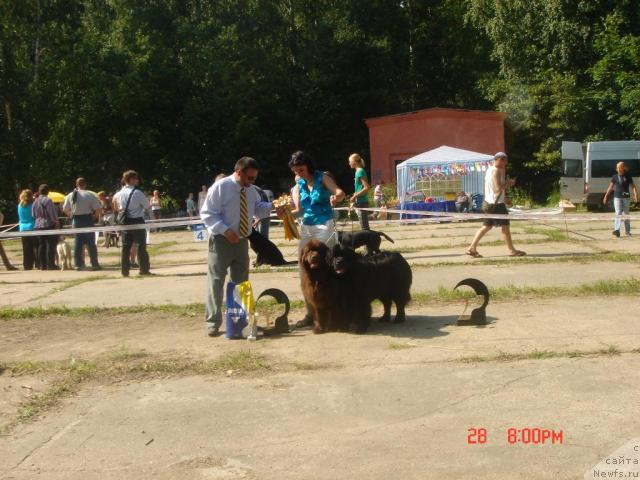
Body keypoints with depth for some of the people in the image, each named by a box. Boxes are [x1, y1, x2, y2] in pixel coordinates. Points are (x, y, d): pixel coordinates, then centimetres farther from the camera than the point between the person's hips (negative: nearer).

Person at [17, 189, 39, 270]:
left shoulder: (20, 206, 6)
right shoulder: (33, 205, -9)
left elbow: (20, 218, 16)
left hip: (23, 229, 5)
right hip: (33, 228, -5)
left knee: (26, 250, 6)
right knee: (36, 248, 0)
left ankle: (27, 266, 6)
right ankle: (38, 265, -2)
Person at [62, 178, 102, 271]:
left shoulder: (70, 196, 2)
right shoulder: (90, 195, -10)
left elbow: (65, 210, 6)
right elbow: (98, 209, -14)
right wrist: (95, 217, 2)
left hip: (76, 221, 3)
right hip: (88, 220, -3)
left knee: (77, 243, 8)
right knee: (91, 243, 3)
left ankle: (78, 264, 8)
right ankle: (94, 264, 4)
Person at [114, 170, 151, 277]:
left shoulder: (119, 194, 4)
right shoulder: (138, 193, -14)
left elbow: (117, 208, 13)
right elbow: (147, 207, -7)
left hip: (125, 222, 5)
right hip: (138, 222, -5)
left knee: (126, 246, 7)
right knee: (141, 246, 2)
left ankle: (125, 271, 9)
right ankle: (144, 269, 4)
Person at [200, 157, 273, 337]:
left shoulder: (251, 190, 6)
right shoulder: (220, 187, -14)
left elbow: (259, 210, 13)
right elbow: (207, 214, -16)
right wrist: (225, 230, -27)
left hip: (242, 240, 7)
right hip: (222, 240, -7)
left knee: (241, 281, 14)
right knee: (216, 281, -4)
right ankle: (213, 322, 2)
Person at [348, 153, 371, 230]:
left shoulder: (360, 171, -12)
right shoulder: (358, 171, 15)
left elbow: (367, 188, -20)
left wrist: (355, 196, -17)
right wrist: (354, 201, 19)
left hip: (361, 203, -10)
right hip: (359, 203, 10)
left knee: (364, 227, -8)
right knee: (364, 226, 12)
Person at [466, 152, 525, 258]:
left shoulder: (490, 170, 17)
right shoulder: (496, 170, -14)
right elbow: (498, 188, -22)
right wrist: (508, 184, -10)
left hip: (489, 203, 10)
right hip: (496, 203, -10)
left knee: (486, 226, 11)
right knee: (505, 226, -2)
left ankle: (472, 248, 8)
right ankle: (512, 250, 5)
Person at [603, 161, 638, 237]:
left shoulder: (628, 177, 2)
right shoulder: (615, 177, 6)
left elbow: (633, 187, 0)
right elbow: (610, 187, 11)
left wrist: (635, 195, -14)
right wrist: (606, 196, 8)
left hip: (626, 197, 0)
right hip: (617, 197, 0)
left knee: (626, 214, 8)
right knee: (618, 213, -12)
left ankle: (627, 231, 18)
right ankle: (617, 230, -24)